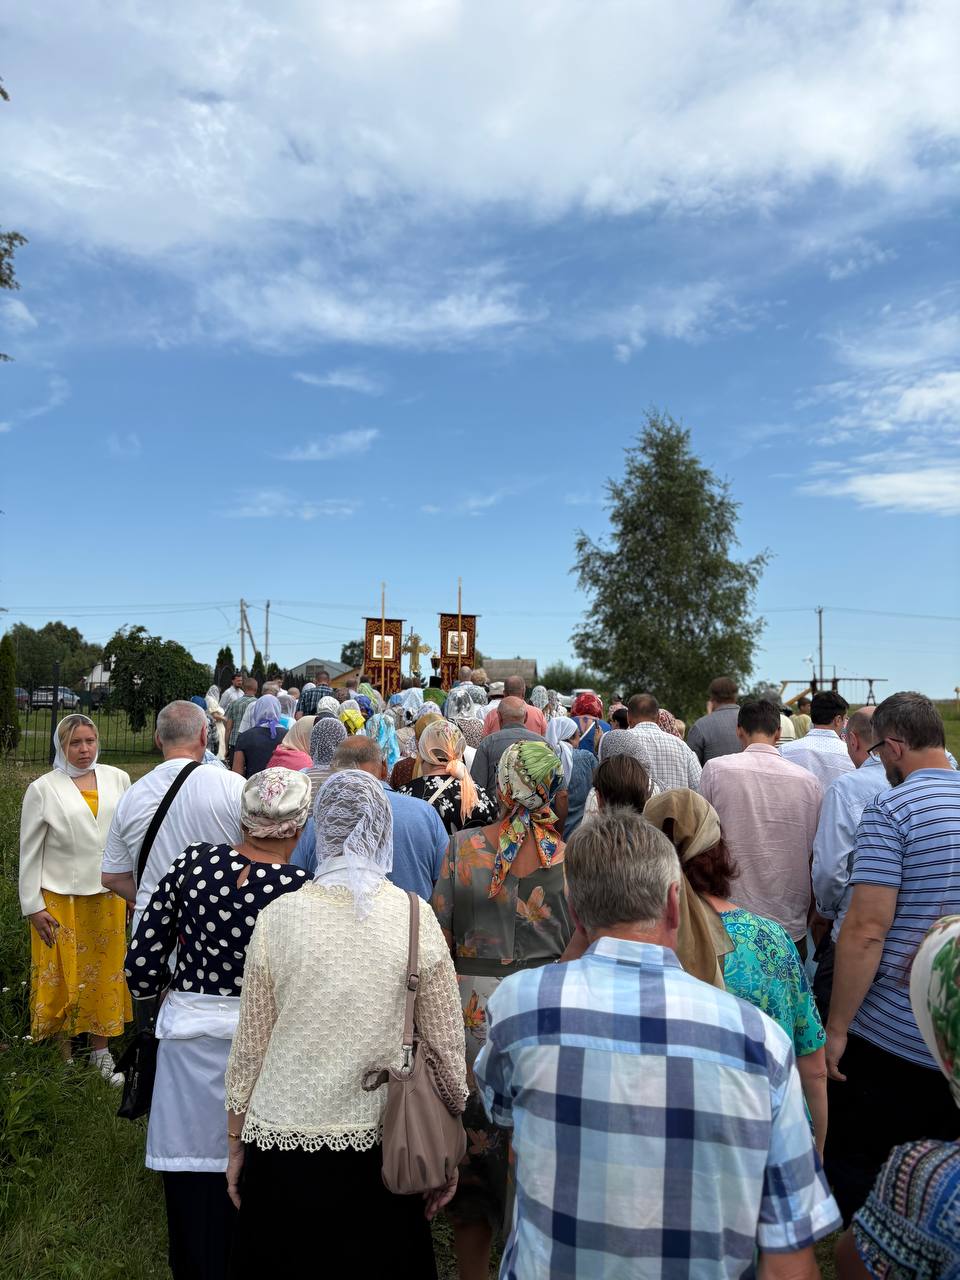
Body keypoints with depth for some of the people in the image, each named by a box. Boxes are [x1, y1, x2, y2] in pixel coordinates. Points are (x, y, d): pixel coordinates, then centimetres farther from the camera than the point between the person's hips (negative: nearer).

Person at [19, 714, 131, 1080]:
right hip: (60, 899, -2)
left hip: (108, 895, 2)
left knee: (104, 972, 11)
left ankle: (100, 1051, 25)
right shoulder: (43, 789, -4)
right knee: (63, 977, 7)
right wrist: (33, 906, -4)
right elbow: (30, 852, -1)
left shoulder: (117, 779, 2)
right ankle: (64, 1057, 24)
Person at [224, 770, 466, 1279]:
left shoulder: (278, 916, -10)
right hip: (382, 1144, 0)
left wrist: (236, 1143, 12)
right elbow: (447, 1046, -5)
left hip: (282, 1142, 1)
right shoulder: (416, 917, -10)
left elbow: (249, 1045, -2)